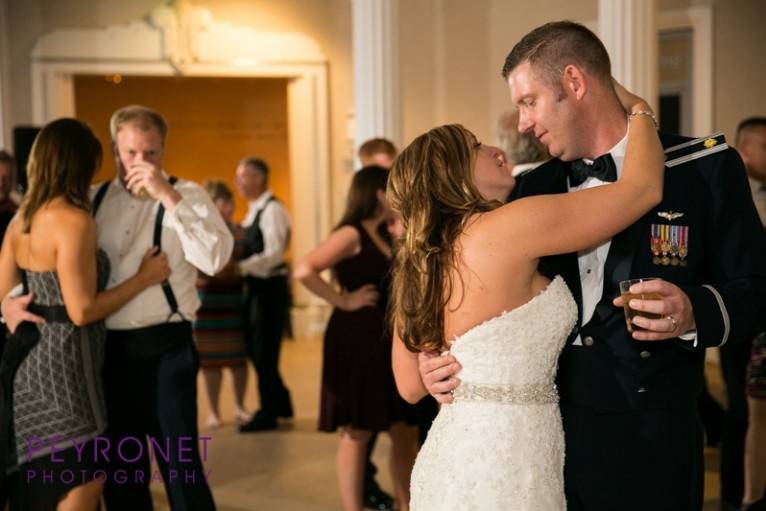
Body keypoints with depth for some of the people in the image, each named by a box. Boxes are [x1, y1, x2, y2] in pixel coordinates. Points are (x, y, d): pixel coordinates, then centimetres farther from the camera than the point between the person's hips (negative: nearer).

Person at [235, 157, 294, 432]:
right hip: (256, 287, 9)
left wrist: (240, 268, -25)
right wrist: (239, 268, 4)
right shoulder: (254, 211, 15)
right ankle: (281, 403, 29)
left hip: (271, 288, -9)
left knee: (263, 352, -1)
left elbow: (274, 254, -22)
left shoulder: (273, 209, -14)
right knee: (256, 349, 15)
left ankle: (267, 414, 11)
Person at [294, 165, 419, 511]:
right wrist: (343, 301, -16)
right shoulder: (351, 234, -10)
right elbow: (304, 271, -23)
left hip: (387, 340, 9)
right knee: (356, 433, -1)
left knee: (405, 431, 11)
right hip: (356, 341, -9)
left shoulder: (383, 236, 16)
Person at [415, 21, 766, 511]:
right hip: (543, 429, 4)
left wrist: (695, 313, -23)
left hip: (648, 439, -4)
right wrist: (438, 356, -6)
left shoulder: (704, 168, -4)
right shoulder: (535, 186, 9)